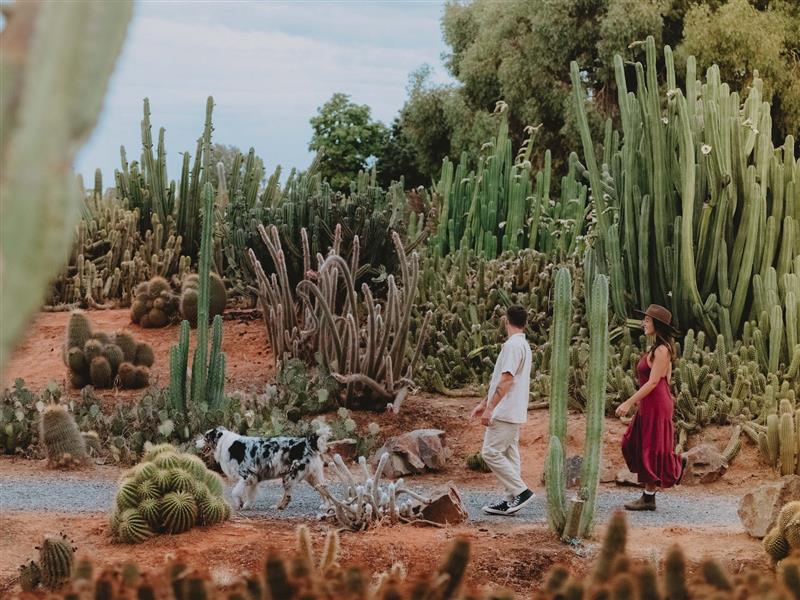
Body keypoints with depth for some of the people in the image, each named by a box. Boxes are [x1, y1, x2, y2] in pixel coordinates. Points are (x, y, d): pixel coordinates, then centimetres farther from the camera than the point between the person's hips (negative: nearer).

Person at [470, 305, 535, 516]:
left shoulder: (513, 345, -16)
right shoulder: (523, 345, 17)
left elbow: (506, 380, -23)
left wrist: (490, 408, -22)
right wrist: (484, 403, 23)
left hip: (505, 412, -10)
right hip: (514, 412, 10)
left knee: (491, 452, -10)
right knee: (509, 455, 10)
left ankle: (521, 491, -9)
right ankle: (512, 500, 10)